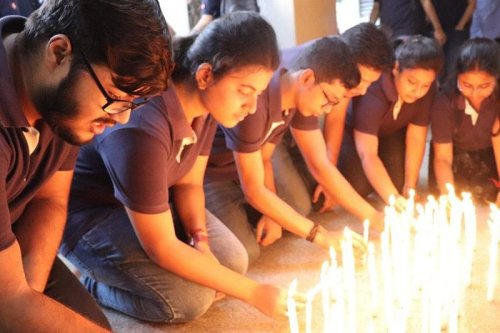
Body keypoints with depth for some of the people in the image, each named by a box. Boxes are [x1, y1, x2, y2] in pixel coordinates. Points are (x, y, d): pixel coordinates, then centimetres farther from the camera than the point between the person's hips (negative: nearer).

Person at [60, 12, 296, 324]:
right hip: (86, 211, -8)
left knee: (232, 260, -2)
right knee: (190, 298, -20)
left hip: (147, 199, 8)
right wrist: (254, 292, -26)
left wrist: (200, 240, -18)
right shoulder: (142, 129, -38)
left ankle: (111, 269, 12)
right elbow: (161, 248, -30)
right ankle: (92, 283, 5)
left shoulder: (204, 103, -12)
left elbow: (189, 182, 2)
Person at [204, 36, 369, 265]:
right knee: (245, 252, -23)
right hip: (208, 171, -8)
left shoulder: (301, 95, -10)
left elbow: (321, 165, -4)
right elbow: (254, 190, -31)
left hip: (240, 167, 9)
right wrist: (322, 236, -27)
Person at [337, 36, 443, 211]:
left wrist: (409, 188, -17)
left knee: (399, 181, -14)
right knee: (358, 185, -22)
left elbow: (416, 138, -16)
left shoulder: (426, 90, -25)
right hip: (352, 130, -4)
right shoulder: (372, 89, -40)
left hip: (391, 131, 4)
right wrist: (393, 197, -52)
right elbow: (367, 153, -43)